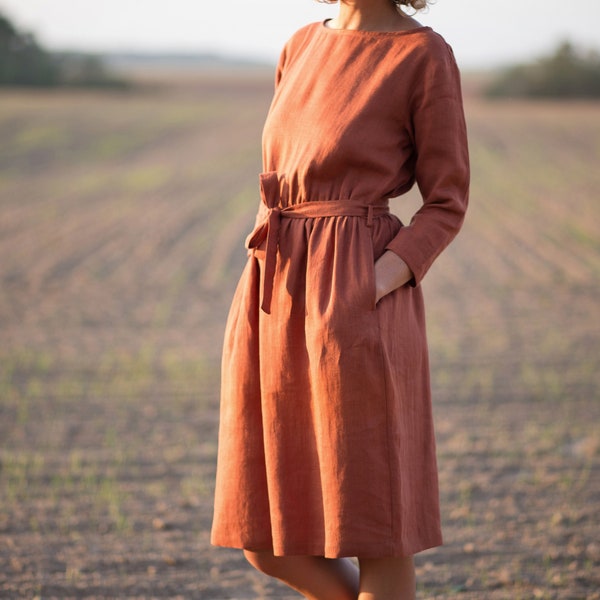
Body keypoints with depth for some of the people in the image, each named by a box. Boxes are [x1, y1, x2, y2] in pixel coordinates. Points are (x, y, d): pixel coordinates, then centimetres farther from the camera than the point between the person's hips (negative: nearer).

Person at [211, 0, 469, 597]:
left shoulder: (425, 56, -4)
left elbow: (447, 202, -3)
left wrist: (370, 290, -16)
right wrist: (266, 298, 8)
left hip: (358, 305, -7)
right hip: (274, 300, 7)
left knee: (374, 535, -1)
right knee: (266, 539, 9)